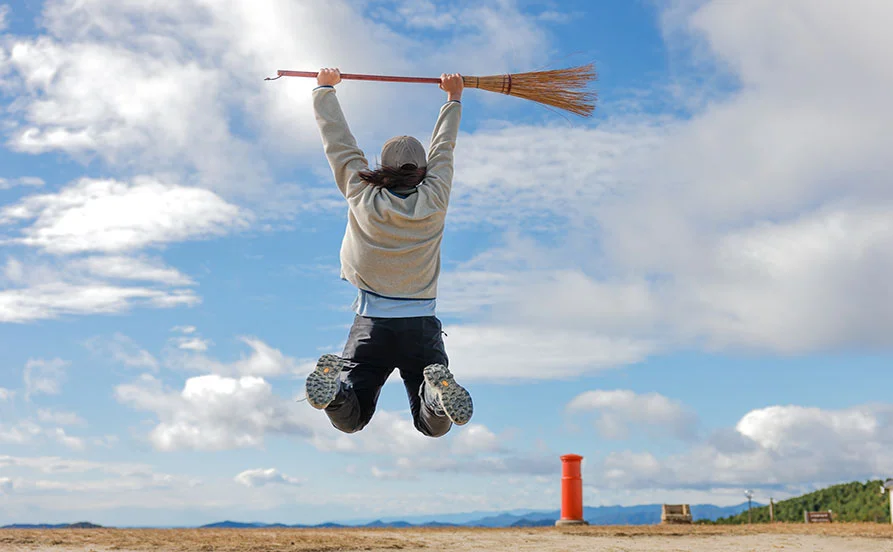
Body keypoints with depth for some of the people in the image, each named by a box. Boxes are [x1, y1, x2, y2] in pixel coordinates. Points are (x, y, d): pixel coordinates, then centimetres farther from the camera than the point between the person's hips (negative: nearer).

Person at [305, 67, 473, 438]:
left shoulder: (362, 198, -1)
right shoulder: (434, 200, 1)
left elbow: (339, 142, 12)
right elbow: (443, 148, 17)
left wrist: (325, 89, 27)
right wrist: (453, 98, 34)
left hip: (371, 325, 0)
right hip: (422, 326, 0)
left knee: (348, 421, 2)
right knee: (435, 427, 2)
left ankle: (334, 384, -32)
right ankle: (438, 392, -33)